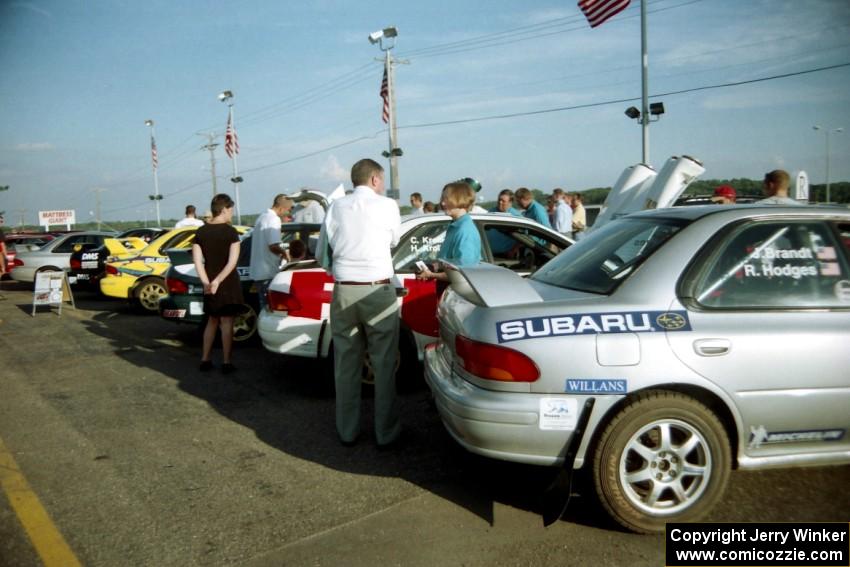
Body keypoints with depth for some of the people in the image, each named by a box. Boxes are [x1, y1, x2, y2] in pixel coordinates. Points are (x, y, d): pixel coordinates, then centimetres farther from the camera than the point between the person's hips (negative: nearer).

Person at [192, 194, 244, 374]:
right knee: (227, 322, 1)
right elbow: (232, 262, -19)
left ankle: (205, 360, 19)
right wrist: (217, 281, -19)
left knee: (212, 320, 17)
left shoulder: (201, 232, 3)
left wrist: (206, 282, -9)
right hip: (228, 284, -5)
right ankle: (226, 363, 4)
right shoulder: (230, 232, -10)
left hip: (209, 285, 5)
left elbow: (197, 261, -4)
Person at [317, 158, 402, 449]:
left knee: (346, 364, 12)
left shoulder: (336, 207, 5)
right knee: (384, 365, 5)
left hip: (343, 292, 3)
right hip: (378, 291, -3)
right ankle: (386, 434, 12)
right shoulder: (387, 206, -3)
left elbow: (322, 254, 10)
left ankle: (347, 431, 21)